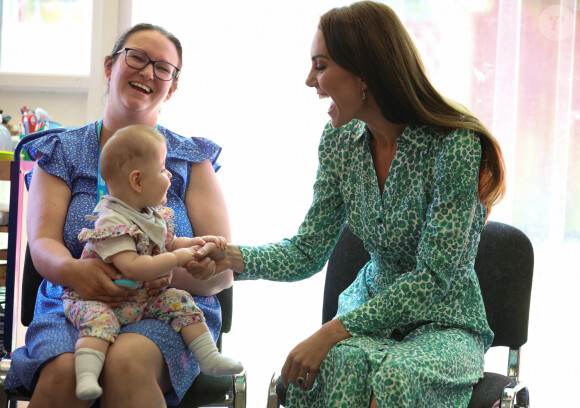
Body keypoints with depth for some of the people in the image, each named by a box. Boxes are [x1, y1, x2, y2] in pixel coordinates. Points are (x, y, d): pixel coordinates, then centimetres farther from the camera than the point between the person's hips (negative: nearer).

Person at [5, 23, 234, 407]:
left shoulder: (192, 159, 11)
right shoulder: (61, 152, 13)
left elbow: (224, 273, 3)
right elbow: (42, 244, 0)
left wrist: (175, 272, -21)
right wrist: (73, 270, -25)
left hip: (168, 314, -1)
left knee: (127, 362, -36)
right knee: (64, 370, -33)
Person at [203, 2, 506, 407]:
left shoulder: (455, 145, -18)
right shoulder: (341, 142, 1)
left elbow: (434, 278, -20)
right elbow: (309, 251, 6)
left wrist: (334, 331, -26)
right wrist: (235, 258, -12)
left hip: (444, 325, -4)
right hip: (371, 310, 4)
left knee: (397, 374, -37)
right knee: (343, 362, -32)